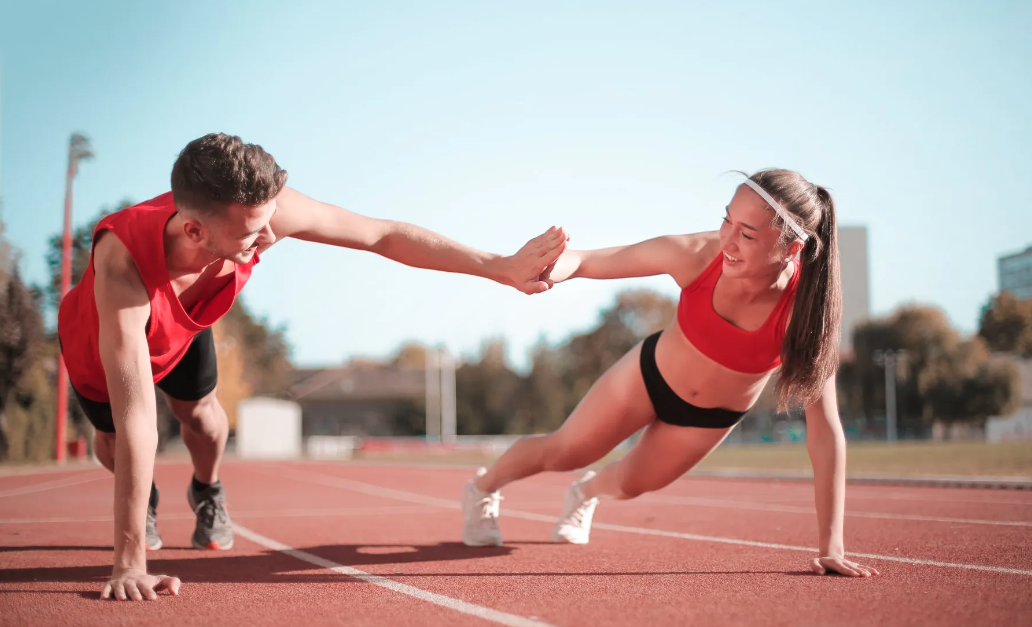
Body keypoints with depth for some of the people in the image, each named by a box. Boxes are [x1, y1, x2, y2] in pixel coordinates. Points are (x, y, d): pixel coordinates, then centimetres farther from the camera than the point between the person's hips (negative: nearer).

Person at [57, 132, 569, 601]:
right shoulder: (123, 261, -51)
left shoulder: (259, 208, -40)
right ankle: (142, 501, 45)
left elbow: (383, 236, -28)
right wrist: (130, 563, -50)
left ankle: (207, 492, 34)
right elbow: (136, 418, -53)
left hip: (179, 328, 3)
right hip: (98, 337, -3)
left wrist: (501, 267, -28)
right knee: (113, 443, 9)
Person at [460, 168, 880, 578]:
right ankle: (482, 489, 47)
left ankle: (586, 493, 63)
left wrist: (831, 546, -36)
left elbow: (824, 430, -35)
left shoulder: (806, 310, -38)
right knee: (562, 453, 13)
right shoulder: (697, 255, -35)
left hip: (712, 417, 1)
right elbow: (585, 261, -25)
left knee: (631, 484, 24)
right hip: (652, 372, -1)